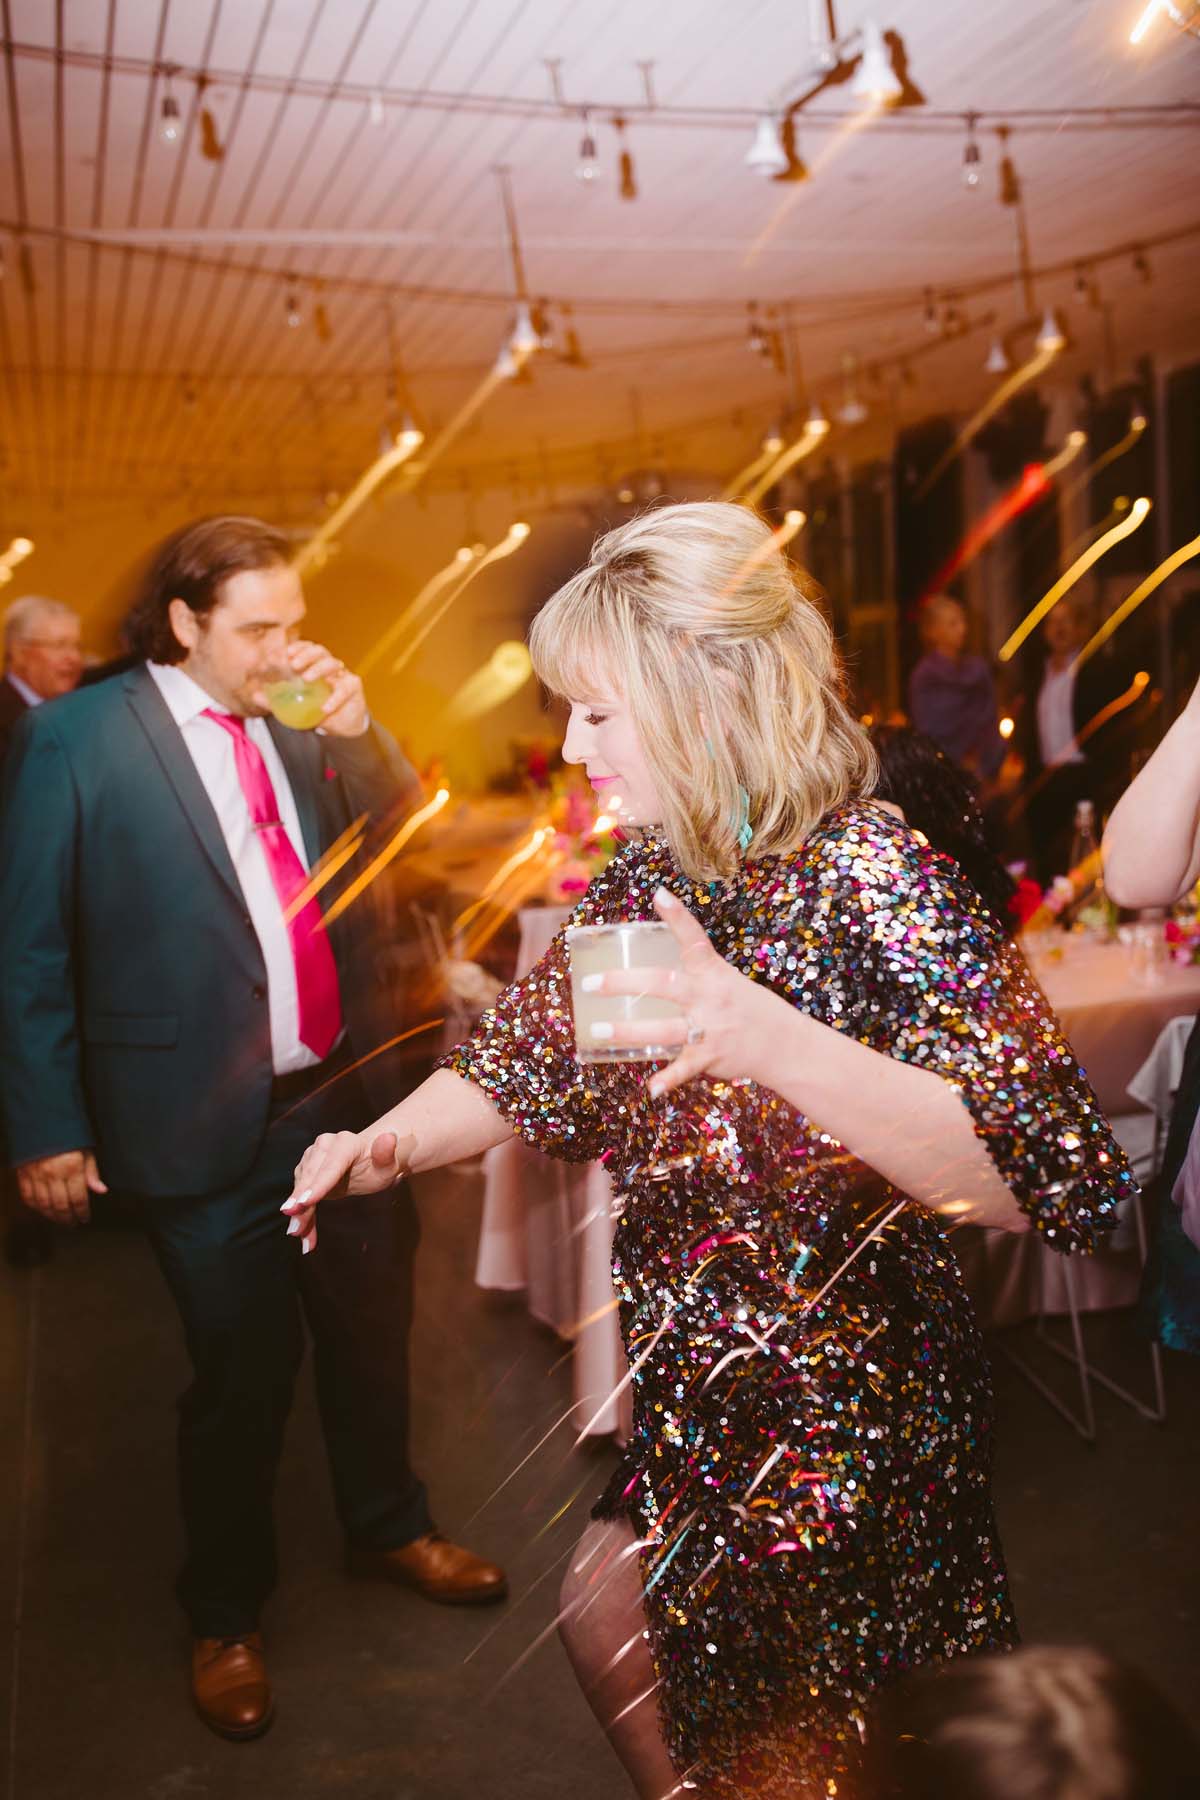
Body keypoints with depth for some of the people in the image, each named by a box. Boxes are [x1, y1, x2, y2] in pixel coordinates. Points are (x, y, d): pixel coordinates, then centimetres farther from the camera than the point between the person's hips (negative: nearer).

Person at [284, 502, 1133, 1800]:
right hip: (698, 1400, 7)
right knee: (605, 1615, 22)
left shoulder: (872, 882, -24)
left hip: (847, 1421, -6)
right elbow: (521, 1062, 7)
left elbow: (1045, 1178, -32)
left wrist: (771, 1040, -45)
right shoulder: (646, 879, -2)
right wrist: (382, 1146, -11)